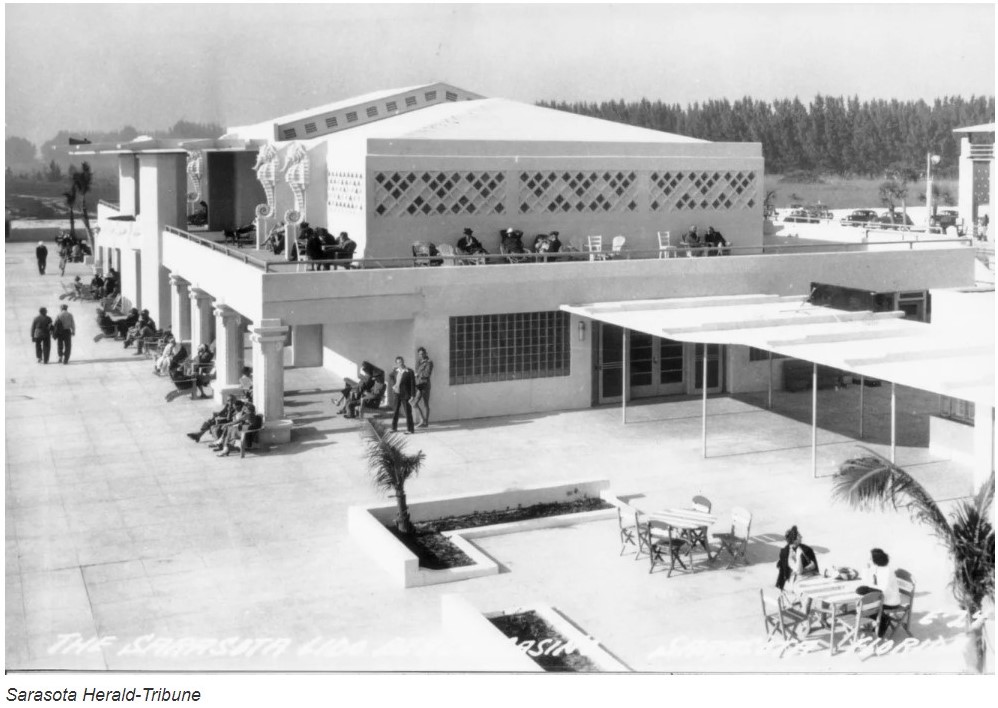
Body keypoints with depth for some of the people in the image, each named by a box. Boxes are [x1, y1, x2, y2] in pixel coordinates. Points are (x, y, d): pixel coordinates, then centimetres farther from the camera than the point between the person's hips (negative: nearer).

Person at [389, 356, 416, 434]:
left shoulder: (409, 372, -13)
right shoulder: (395, 370, 2)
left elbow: (413, 384, -12)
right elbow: (392, 377, 25)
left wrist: (412, 396, -16)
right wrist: (393, 385, 8)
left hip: (405, 395, -5)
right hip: (397, 394, 5)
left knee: (408, 412, -2)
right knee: (395, 411, 11)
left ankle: (410, 429, 6)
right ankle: (394, 428, 23)